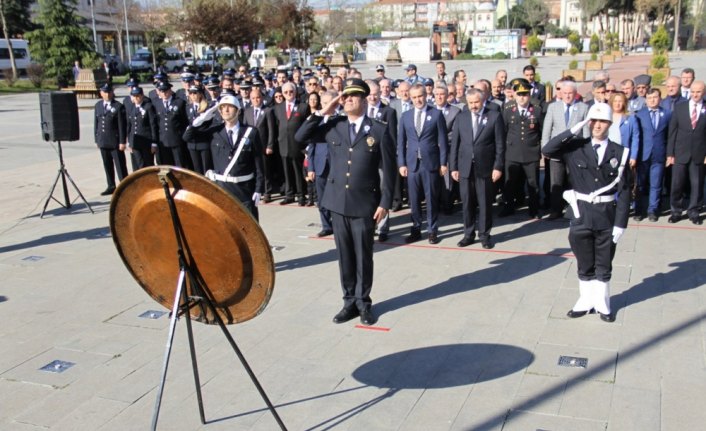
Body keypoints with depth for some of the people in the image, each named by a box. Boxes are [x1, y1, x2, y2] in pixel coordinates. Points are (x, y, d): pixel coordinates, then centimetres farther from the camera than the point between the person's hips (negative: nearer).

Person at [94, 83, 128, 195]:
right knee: (107, 165, 12)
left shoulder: (118, 106, -6)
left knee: (120, 165, -2)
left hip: (115, 141, -5)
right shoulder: (98, 106, 11)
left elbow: (122, 125, -8)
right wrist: (96, 139, 12)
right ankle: (111, 186, 21)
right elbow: (96, 123, 14)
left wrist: (122, 142, -11)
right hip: (103, 141, 5)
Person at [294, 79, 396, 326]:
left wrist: (385, 202, -7)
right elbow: (300, 137, 2)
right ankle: (350, 301, 24)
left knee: (363, 256, 7)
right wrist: (323, 113, -4)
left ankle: (364, 303, 22)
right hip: (338, 202, 3)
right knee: (344, 256, 11)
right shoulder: (333, 126, 5)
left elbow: (388, 170, -3)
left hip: (365, 203, -3)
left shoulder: (379, 130, -3)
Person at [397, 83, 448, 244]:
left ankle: (432, 230, 15)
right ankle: (416, 229, 16)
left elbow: (443, 140, 0)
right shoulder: (405, 116, 8)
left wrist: (443, 163, -5)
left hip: (431, 163, -2)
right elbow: (401, 142, 8)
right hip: (411, 163, 2)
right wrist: (401, 163, 2)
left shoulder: (436, 114, 0)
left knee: (431, 198, 5)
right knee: (414, 199, 6)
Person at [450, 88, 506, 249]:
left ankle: (484, 235, 17)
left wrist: (498, 167, -8)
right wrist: (453, 167, 1)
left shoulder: (494, 116, -2)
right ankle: (469, 234, 20)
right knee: (467, 203, 8)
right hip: (465, 167, 2)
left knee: (485, 203, 6)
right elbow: (455, 143, 6)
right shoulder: (461, 117, 6)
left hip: (485, 167, -2)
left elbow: (500, 144, -3)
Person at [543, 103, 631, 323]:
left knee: (604, 265, 13)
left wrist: (621, 222, -9)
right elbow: (547, 149, -16)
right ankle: (586, 301, 28)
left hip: (607, 215, 0)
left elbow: (624, 190, -4)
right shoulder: (576, 147, -2)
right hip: (581, 213, 0)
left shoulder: (619, 152, -4)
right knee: (585, 264, 13)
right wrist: (573, 131, -18)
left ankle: (602, 303, 28)